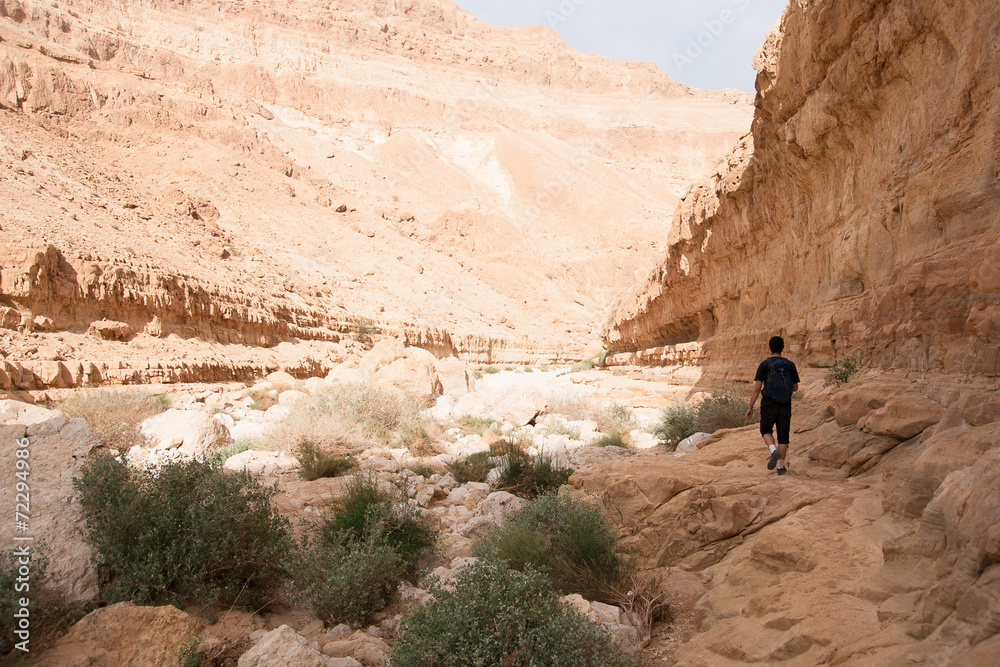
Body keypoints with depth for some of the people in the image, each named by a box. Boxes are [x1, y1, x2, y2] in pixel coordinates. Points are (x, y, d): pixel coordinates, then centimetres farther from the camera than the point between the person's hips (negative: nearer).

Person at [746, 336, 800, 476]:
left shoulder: (765, 364, -5)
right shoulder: (790, 365, 2)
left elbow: (757, 388, -10)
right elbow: (795, 388, 7)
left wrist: (750, 407, -6)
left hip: (769, 404, -2)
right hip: (785, 406, 2)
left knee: (766, 430, 17)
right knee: (783, 436, 11)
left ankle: (774, 450, -12)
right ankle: (781, 467, 13)